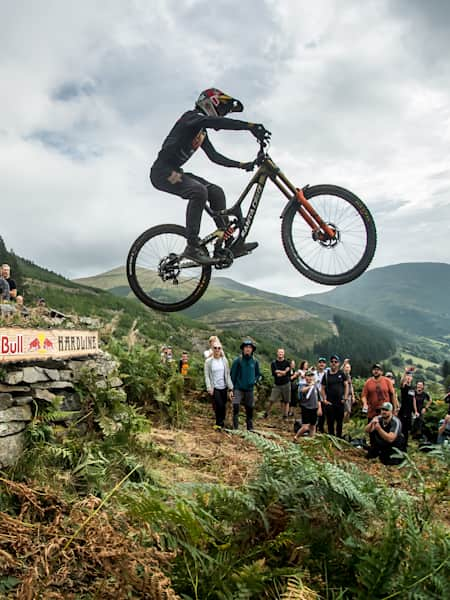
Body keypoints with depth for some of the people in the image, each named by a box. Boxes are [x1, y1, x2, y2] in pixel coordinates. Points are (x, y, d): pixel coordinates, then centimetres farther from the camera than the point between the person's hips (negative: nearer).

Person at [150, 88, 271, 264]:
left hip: (175, 171, 9)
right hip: (162, 171, -9)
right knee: (199, 191, -32)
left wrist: (242, 164, 12)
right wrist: (251, 126, -38)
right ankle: (192, 246, -26)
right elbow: (217, 122, -29)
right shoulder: (191, 117, -9)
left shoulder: (202, 132, 20)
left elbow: (215, 157, 22)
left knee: (216, 192, -2)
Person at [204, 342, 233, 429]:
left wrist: (230, 389, 1)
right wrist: (209, 388, -15)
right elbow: (207, 376, -4)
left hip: (223, 387, 3)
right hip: (214, 387, -3)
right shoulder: (208, 361, -4)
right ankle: (220, 423, 9)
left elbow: (227, 375, 4)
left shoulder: (224, 360, 3)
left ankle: (220, 423, 25)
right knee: (219, 405, -13)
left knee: (223, 406, 6)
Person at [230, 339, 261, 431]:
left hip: (249, 389, 3)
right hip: (238, 388, -3)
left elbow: (258, 374, 15)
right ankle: (235, 427, -6)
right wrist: (233, 386, -3)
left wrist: (254, 380, -3)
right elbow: (232, 374, -1)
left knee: (250, 409, 9)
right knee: (235, 406, -15)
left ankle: (250, 427, 23)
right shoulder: (237, 360, -6)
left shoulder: (255, 361, 3)